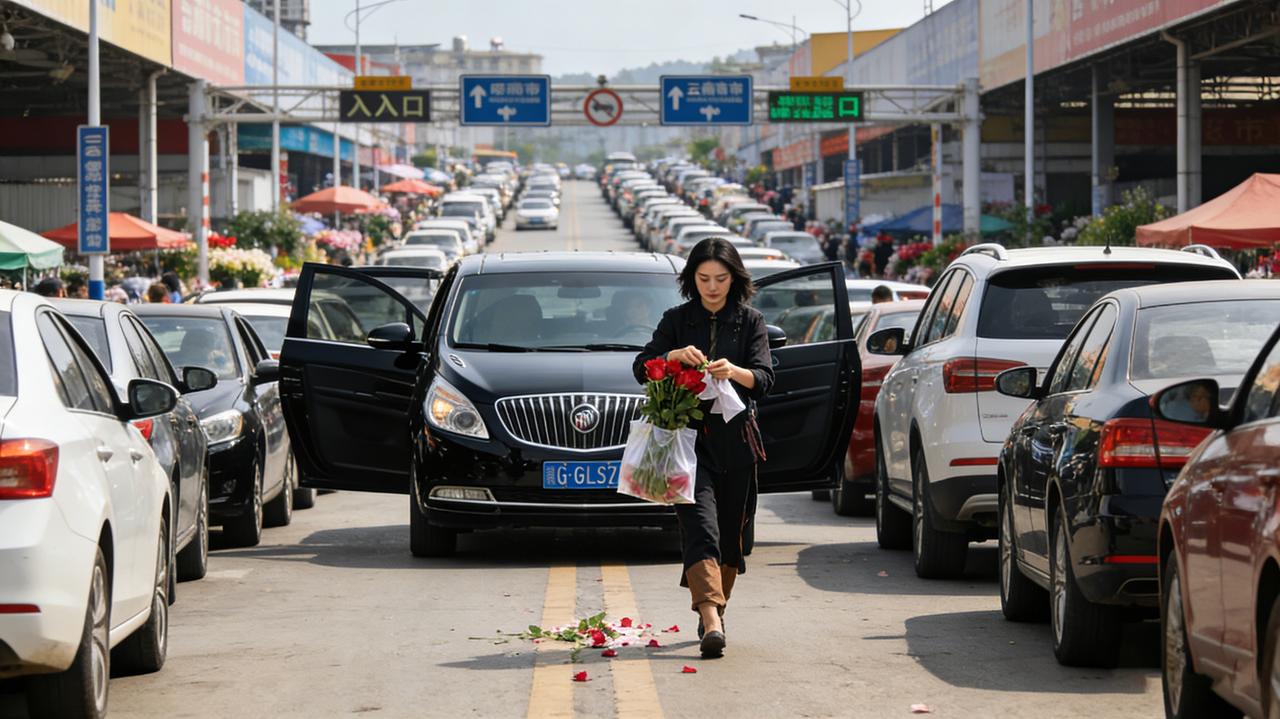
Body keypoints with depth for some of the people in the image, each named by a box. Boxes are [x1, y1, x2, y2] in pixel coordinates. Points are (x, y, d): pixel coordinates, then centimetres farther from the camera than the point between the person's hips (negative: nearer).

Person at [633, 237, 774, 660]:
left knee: (730, 529, 6)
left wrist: (733, 371, -24)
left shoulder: (750, 322, 8)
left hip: (737, 438, 2)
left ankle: (714, 607, 25)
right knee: (699, 524, -17)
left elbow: (764, 379, -3)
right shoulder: (677, 321, 9)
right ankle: (711, 619, -30)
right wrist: (674, 355, -17)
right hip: (689, 436, -1)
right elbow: (642, 367, 3)